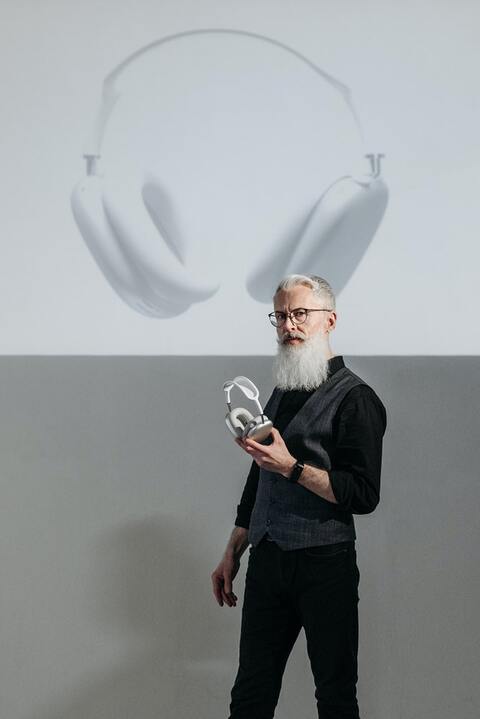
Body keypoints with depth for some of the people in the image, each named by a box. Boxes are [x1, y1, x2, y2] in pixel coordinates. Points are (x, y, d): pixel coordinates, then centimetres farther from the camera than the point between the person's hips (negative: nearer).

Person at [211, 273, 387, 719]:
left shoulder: (355, 398, -7)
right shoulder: (279, 395, 16)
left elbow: (364, 495, -15)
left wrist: (292, 467, -21)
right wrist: (232, 555, 17)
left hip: (325, 564, -6)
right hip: (266, 562, 7)